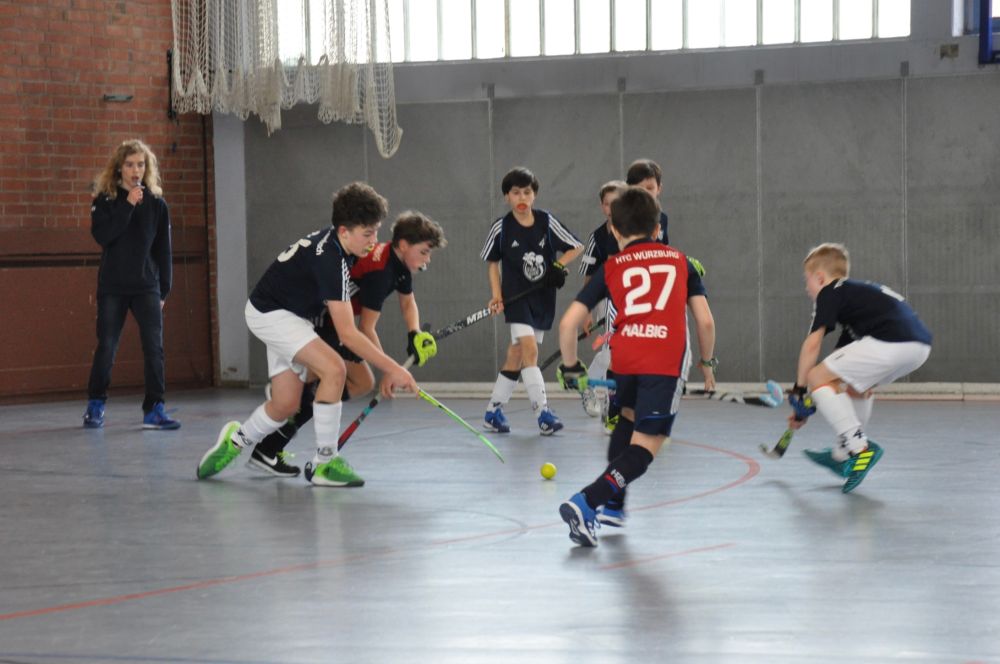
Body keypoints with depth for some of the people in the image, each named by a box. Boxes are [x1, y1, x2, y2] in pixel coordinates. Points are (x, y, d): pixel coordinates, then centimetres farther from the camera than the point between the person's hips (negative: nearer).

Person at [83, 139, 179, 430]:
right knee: (106, 348, 1)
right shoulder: (105, 200, 1)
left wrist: (163, 291, 6)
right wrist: (128, 205, -19)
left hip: (147, 287, 1)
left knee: (154, 346, -8)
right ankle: (95, 406, 16)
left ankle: (154, 409, -5)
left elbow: (163, 251, 8)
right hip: (112, 287, -1)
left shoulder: (156, 203, 5)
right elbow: (101, 234, -17)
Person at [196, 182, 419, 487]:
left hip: (290, 315, 10)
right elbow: (347, 333, -34)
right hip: (270, 313, -10)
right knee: (334, 370, -25)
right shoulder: (331, 261, -31)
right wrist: (392, 368, -35)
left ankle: (236, 440, 32)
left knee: (286, 405, 8)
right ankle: (324, 463, -17)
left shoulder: (333, 240, -4)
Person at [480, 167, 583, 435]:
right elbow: (493, 262, 8)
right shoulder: (501, 227, -5)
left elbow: (576, 247, 6)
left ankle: (494, 411, 20)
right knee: (529, 348, -19)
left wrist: (559, 266, -10)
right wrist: (496, 295, -2)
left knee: (516, 355, 8)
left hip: (543, 297, 3)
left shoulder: (546, 222, -3)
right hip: (516, 296, -2)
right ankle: (542, 412, -21)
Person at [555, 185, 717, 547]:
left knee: (629, 417, 31)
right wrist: (707, 362, 27)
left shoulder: (610, 268, 17)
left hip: (624, 357, 3)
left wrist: (570, 367, 24)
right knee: (646, 445, -2)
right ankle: (587, 501, -20)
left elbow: (568, 321, 9)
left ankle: (612, 503, 31)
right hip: (667, 358, -3)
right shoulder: (680, 261, 18)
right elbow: (705, 320, 11)